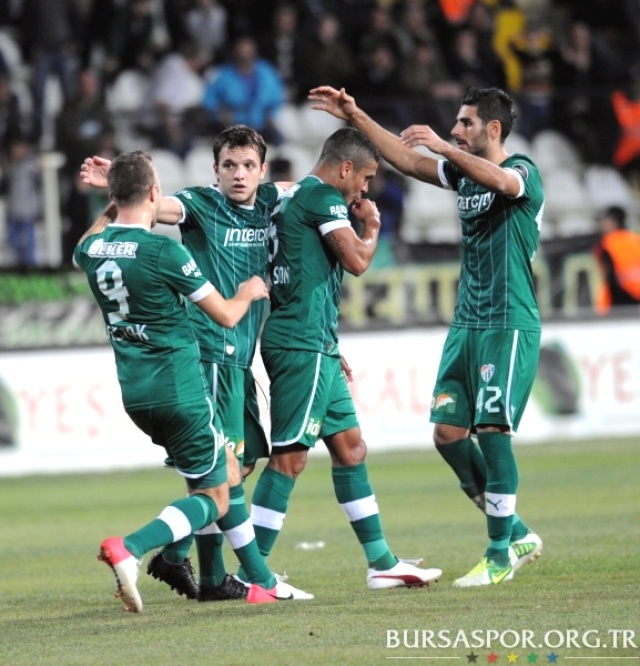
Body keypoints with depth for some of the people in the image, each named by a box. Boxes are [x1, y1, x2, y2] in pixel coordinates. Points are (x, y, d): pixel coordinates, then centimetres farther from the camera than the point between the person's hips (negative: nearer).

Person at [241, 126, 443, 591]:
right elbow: (357, 261, -16)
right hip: (303, 346, -11)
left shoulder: (296, 198, 21)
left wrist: (330, 349, 27)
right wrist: (372, 226, 4)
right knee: (290, 456, -10)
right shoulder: (323, 197, -9)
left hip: (313, 348, 11)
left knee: (350, 447, 13)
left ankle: (382, 563, 18)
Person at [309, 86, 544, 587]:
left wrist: (443, 147, -39)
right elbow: (408, 161, 20)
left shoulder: (523, 172, -8)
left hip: (509, 325, -8)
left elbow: (499, 180, -31)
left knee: (493, 431, -11)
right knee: (448, 433, 1)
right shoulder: (462, 171, 15)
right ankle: (516, 535, 13)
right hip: (467, 322, 8)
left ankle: (501, 555, -4)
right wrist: (356, 118, 15)